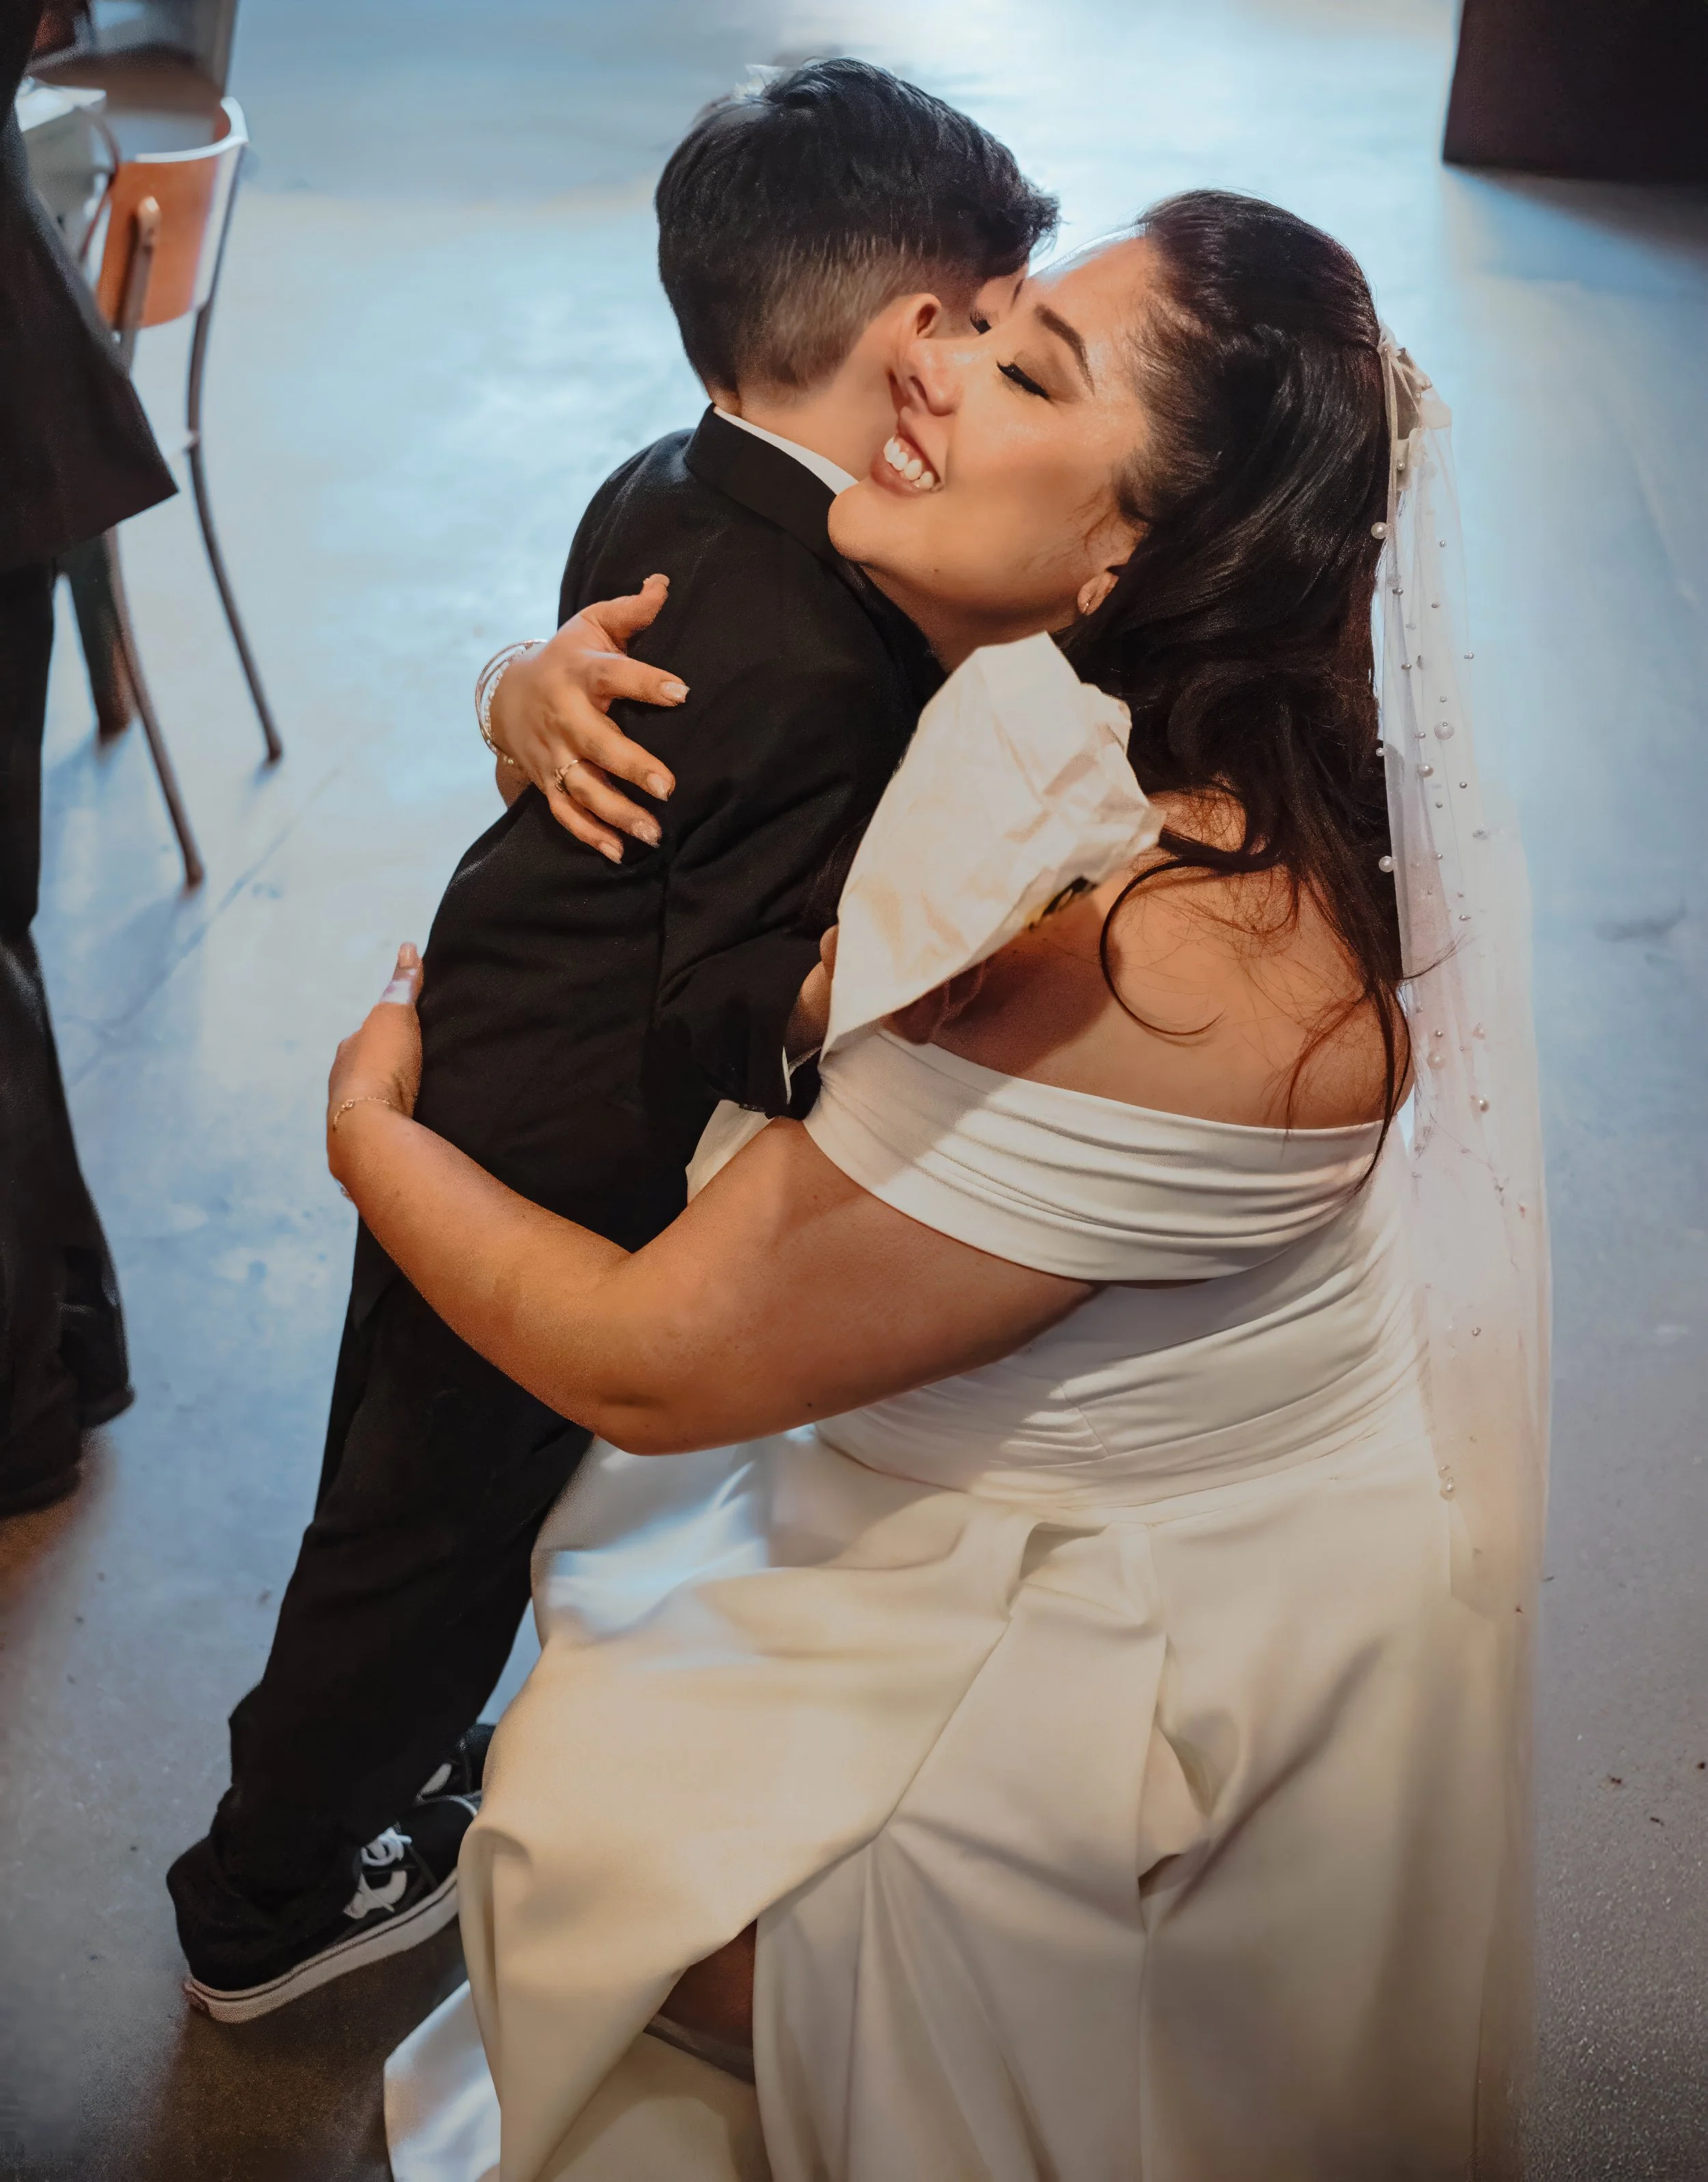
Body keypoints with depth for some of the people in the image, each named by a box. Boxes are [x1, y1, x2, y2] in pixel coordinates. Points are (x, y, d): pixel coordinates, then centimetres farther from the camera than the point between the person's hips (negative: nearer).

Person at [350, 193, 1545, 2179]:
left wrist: (375, 1137, -10)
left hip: (1152, 1672, -7)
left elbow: (657, 1359, -26)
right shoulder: (1032, 704, -12)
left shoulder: (1152, 975, -37)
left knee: (601, 1820, 7)